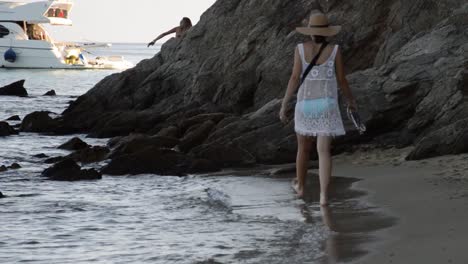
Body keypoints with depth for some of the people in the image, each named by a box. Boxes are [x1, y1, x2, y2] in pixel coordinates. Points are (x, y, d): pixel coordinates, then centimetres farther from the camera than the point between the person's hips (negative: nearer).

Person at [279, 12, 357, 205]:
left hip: (305, 105, 1)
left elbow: (294, 78, -6)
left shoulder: (301, 49, -2)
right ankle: (324, 195, -14)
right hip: (326, 106, -1)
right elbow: (342, 81, 0)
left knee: (303, 147, 22)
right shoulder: (335, 50, -3)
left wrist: (283, 106, -2)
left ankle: (300, 186, 37)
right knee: (323, 151, -2)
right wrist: (351, 100, 18)